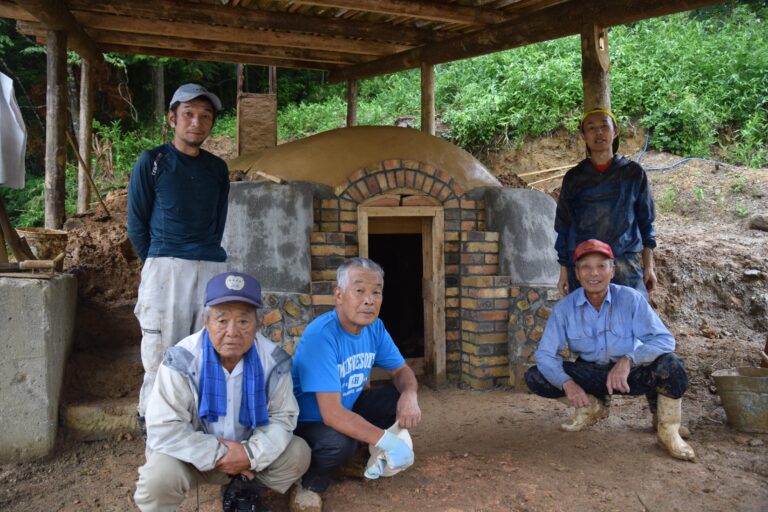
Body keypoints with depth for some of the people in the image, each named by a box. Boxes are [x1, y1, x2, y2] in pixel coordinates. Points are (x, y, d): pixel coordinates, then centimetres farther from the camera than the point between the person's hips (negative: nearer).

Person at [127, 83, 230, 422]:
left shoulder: (218, 169, 14)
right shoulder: (152, 162, 3)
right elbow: (136, 223, 6)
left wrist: (207, 253, 13)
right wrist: (157, 263, 8)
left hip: (212, 268, 4)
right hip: (166, 269, -3)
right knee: (162, 351, -2)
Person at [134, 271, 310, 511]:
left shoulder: (273, 359, -15)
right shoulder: (182, 359, -24)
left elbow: (282, 417, -9)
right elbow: (164, 428, -25)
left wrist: (251, 454, -26)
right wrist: (217, 455, -27)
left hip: (249, 450, 3)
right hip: (195, 454, -3)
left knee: (298, 454, -14)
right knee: (159, 477, -31)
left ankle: (243, 487, 12)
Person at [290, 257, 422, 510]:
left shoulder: (375, 328, -8)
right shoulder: (321, 335, -32)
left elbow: (402, 371, 3)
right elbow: (332, 414, -36)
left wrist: (409, 395, -22)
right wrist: (389, 441, -37)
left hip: (349, 407, 7)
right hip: (308, 421, -7)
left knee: (400, 397, -10)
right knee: (340, 442, -37)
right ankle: (311, 485, -4)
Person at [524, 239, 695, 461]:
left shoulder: (630, 299, -17)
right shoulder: (564, 308, -13)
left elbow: (665, 340, -21)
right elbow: (545, 353, -12)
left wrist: (628, 360, -39)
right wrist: (567, 383, -31)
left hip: (631, 374, -2)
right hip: (591, 374, 3)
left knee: (669, 364, -33)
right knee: (535, 377, -16)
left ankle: (667, 429, -6)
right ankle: (592, 407, 10)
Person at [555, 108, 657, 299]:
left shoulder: (633, 173, 5)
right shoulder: (574, 177, 6)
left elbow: (645, 222, 9)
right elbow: (564, 226, 9)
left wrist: (648, 266, 5)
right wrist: (564, 271, 6)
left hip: (626, 266, 0)